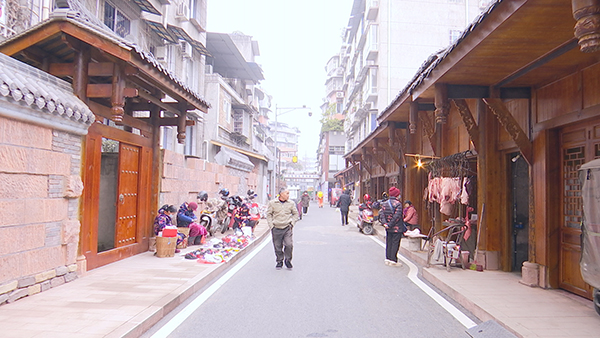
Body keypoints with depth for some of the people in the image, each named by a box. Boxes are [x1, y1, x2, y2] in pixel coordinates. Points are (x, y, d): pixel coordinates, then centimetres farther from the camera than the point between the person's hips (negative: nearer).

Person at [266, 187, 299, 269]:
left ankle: (288, 260, 13)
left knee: (289, 245, -11)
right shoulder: (272, 203, 1)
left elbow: (295, 214, 16)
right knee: (278, 246, 5)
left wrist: (292, 223, 4)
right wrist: (271, 225, -1)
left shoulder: (291, 203, 5)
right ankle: (279, 261, 25)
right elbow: (268, 214, 8)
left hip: (288, 228, 0)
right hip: (276, 228, 0)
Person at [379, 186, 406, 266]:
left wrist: (384, 223, -9)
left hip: (388, 229, 6)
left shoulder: (384, 203, 7)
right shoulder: (398, 204, -13)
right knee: (395, 243, 1)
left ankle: (388, 258, 21)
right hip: (397, 228, -6)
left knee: (388, 243, 15)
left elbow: (381, 214, -1)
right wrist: (390, 225, -13)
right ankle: (393, 260, 3)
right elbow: (397, 216, -19)